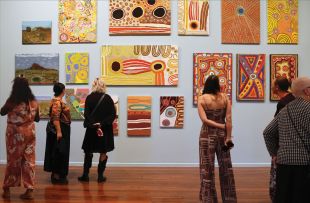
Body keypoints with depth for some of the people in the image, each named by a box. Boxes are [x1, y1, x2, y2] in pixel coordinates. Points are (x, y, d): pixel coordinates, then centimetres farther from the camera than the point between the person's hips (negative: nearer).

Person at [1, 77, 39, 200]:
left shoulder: (11, 101, -12)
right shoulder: (34, 102, -2)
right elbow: (37, 119, 9)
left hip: (14, 133, -2)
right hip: (29, 133, 2)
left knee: (12, 161, 11)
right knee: (29, 161, 7)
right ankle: (29, 190, 9)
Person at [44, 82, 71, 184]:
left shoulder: (57, 100, 12)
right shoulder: (57, 102, -20)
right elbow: (55, 118, -26)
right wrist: (59, 131, -27)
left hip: (60, 129, 11)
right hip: (59, 129, -11)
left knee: (57, 152, 14)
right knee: (59, 152, -4)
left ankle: (56, 174, 23)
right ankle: (56, 176, 3)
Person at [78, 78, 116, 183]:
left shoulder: (89, 98, -4)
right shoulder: (108, 98, -4)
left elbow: (86, 114, -11)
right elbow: (113, 114, -9)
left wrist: (93, 124, -13)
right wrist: (103, 124, -11)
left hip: (92, 129, 0)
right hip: (105, 129, 0)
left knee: (88, 152, 14)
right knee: (103, 153, 10)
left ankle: (85, 175, 17)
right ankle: (100, 176, 13)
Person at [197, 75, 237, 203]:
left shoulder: (202, 98, -6)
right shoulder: (225, 97, 0)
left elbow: (204, 120, -15)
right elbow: (228, 119, -8)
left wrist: (222, 126, -9)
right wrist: (228, 137, -7)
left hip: (207, 135, -3)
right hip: (222, 134, 3)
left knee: (207, 169, 6)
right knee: (226, 168, 13)